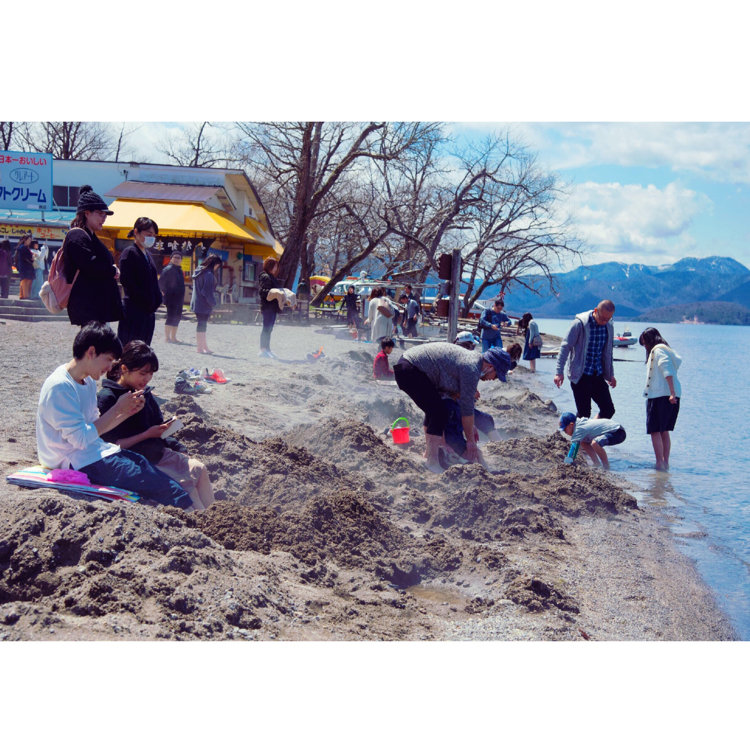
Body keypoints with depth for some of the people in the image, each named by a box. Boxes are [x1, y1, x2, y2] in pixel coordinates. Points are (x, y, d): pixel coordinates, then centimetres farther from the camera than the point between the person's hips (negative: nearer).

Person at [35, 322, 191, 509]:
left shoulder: (88, 382, 12)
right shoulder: (59, 387, -18)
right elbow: (81, 439, -21)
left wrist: (127, 412, 3)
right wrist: (116, 409, -16)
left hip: (96, 453, 9)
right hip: (77, 463, -9)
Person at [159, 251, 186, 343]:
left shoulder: (179, 270, 17)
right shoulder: (168, 269, -9)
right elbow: (161, 282, -15)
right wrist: (164, 292, -12)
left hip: (178, 298, 9)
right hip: (171, 298, -9)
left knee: (177, 317, 10)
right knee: (171, 316, -10)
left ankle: (173, 337, 16)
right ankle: (167, 338, -8)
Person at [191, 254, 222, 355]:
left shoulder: (198, 271, 13)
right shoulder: (208, 274, -17)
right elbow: (208, 292, -19)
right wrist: (213, 303, -10)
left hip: (197, 303, 9)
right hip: (204, 305, -9)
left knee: (201, 325, 12)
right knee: (202, 325, -5)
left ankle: (204, 346, 18)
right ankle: (201, 347, -2)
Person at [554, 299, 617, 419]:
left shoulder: (609, 327, 6)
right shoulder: (580, 324, -12)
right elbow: (565, 346, -11)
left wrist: (611, 374, 21)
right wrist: (559, 372, -16)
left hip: (598, 375, 5)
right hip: (580, 376, -5)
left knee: (609, 410, 1)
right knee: (584, 414, -4)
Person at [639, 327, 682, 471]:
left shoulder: (658, 350, -6)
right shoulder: (666, 350, 23)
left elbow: (667, 371, -18)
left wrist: (672, 393, -25)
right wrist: (673, 394, 13)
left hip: (660, 395, -10)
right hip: (670, 396, 10)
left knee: (655, 430, -8)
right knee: (664, 431, 14)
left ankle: (660, 464, -12)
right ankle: (665, 463, 16)